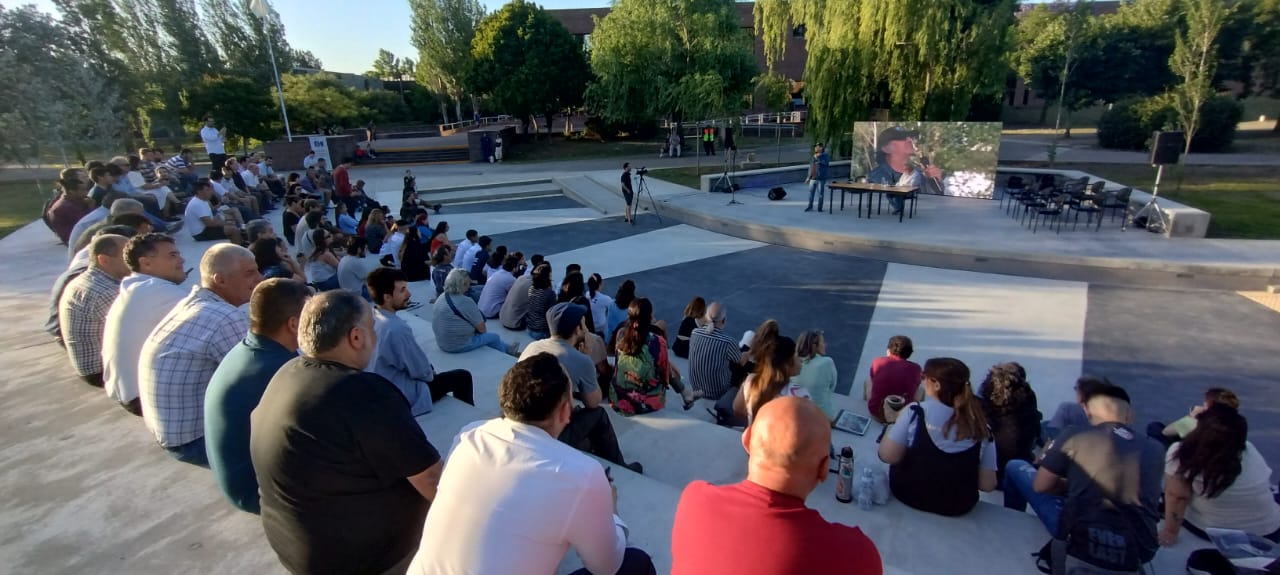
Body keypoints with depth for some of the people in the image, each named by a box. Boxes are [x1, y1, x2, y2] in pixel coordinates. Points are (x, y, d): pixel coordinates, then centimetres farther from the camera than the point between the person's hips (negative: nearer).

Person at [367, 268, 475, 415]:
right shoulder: (397, 329, -33)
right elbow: (423, 372, -21)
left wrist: (428, 369, 12)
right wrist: (431, 370, 1)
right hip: (401, 398, -8)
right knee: (463, 377, 6)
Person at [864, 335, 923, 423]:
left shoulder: (877, 362, -3)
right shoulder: (915, 368, -5)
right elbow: (915, 387, 9)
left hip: (876, 414, 1)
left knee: (868, 381, 28)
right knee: (920, 390, 27)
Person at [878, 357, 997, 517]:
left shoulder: (916, 412, -17)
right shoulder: (981, 427, -9)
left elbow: (888, 456, -16)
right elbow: (988, 484, -7)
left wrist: (892, 430, 2)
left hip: (910, 495, -3)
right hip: (958, 507, 3)